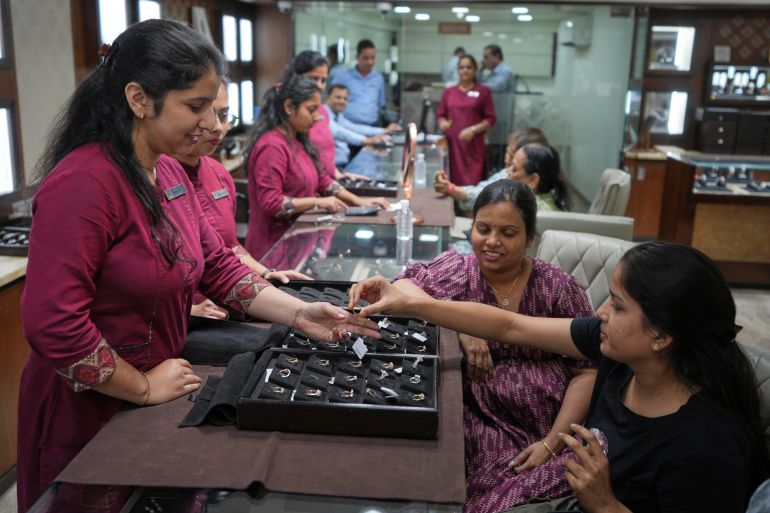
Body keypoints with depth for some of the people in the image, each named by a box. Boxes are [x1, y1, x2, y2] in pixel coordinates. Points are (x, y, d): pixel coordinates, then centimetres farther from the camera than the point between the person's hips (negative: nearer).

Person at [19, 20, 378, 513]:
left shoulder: (170, 173, 2)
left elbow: (219, 267, 5)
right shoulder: (83, 183, -26)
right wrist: (145, 388, -18)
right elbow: (53, 323, -29)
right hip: (87, 412, -8)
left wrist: (299, 314, -6)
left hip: (153, 398, 8)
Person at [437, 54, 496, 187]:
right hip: (452, 143, 3)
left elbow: (490, 119, 2)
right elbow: (440, 115, 18)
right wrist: (442, 122, -5)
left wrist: (473, 129, -13)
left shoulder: (483, 92, 5)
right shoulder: (449, 92, 13)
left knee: (472, 183, -10)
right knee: (453, 182, -3)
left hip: (473, 144, -2)